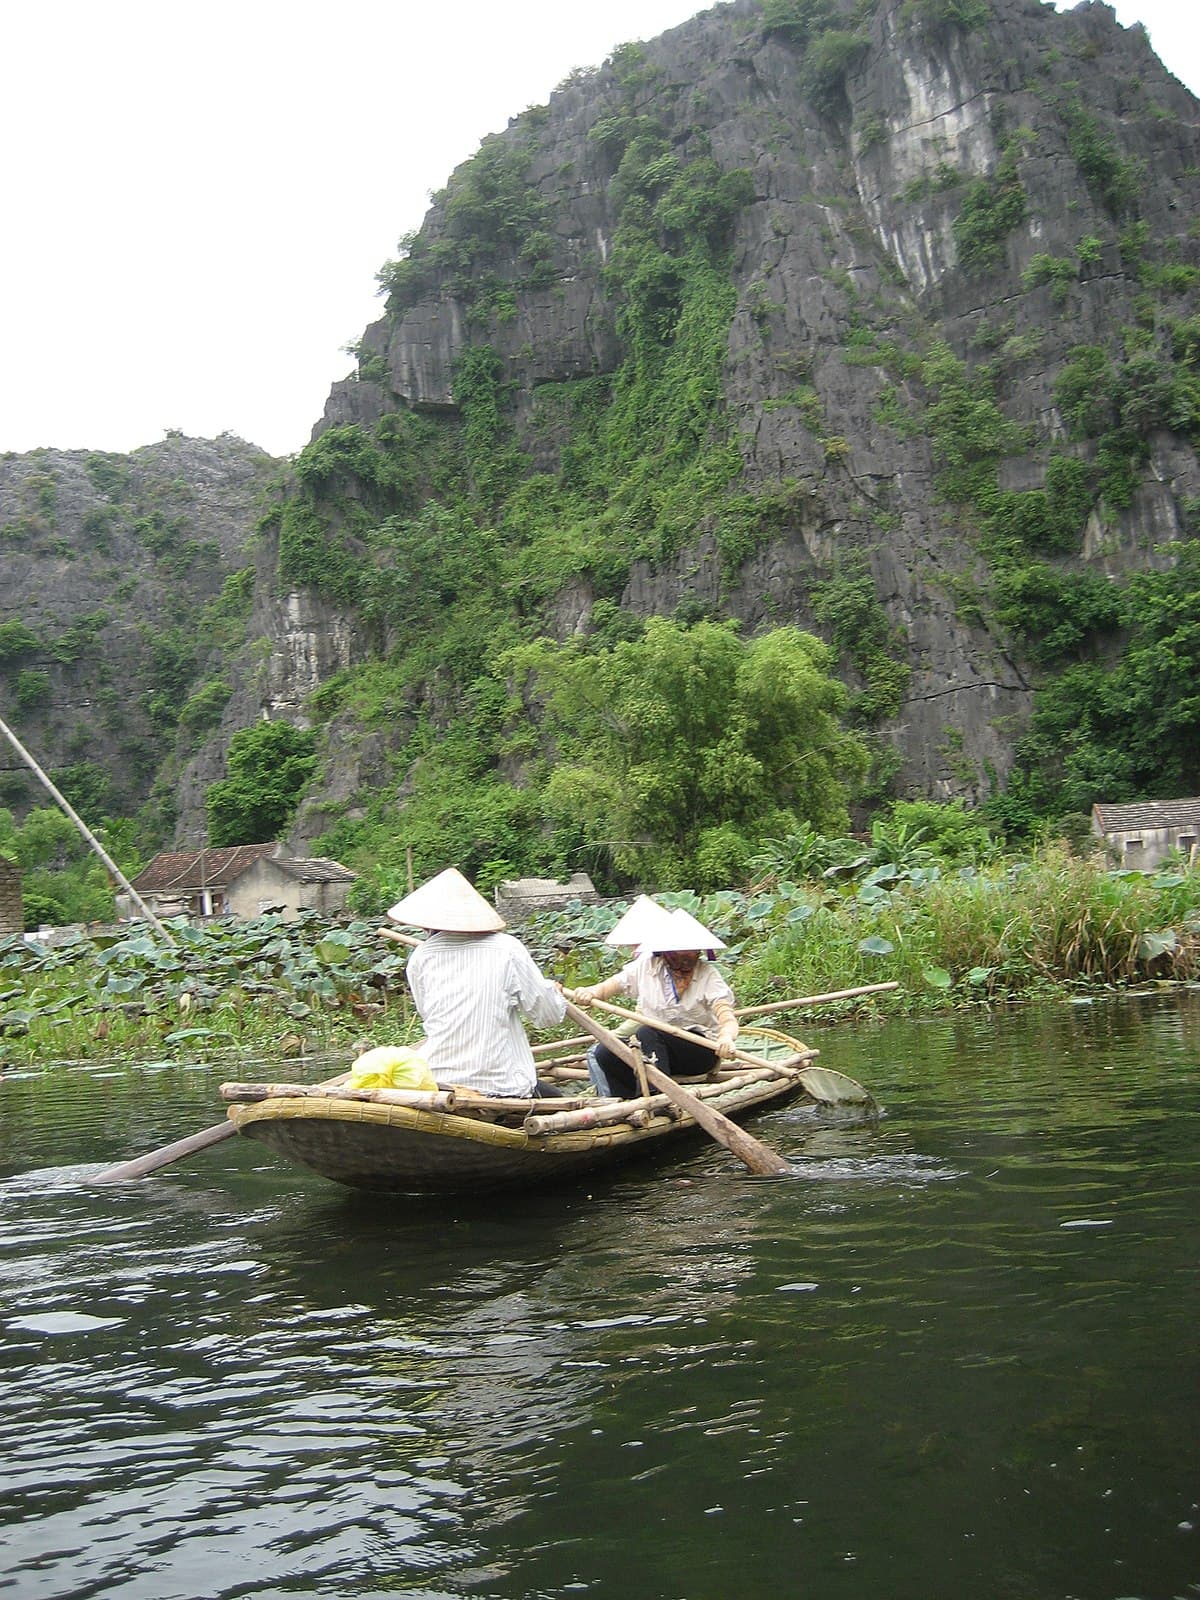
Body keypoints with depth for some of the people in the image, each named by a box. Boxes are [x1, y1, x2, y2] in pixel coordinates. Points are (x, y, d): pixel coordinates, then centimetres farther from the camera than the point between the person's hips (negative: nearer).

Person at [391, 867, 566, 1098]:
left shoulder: (421, 956, 1)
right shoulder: (507, 949, -6)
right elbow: (549, 1016, -2)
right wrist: (553, 991, 22)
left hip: (437, 1083, 3)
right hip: (501, 1086, -3)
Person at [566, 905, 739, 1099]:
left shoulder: (707, 974, -8)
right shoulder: (646, 965, 2)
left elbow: (727, 1016, -19)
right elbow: (612, 985, 3)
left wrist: (726, 1037, -44)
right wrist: (590, 992, -22)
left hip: (701, 1049, -4)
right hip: (652, 1047, 4)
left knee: (648, 1032, -33)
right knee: (603, 1055, -21)